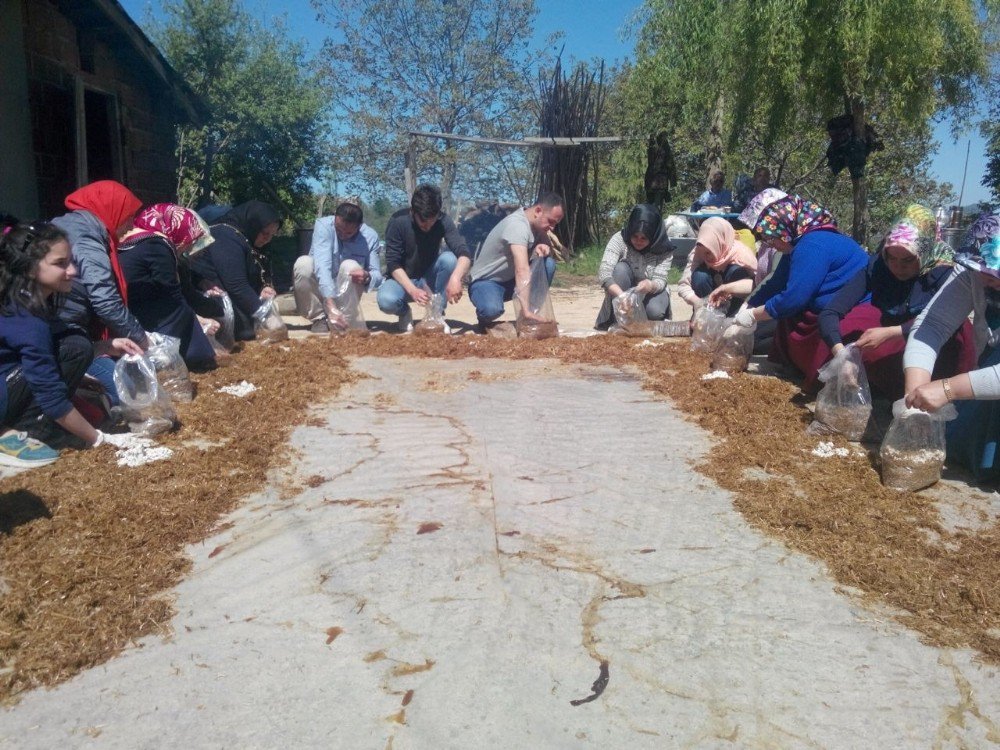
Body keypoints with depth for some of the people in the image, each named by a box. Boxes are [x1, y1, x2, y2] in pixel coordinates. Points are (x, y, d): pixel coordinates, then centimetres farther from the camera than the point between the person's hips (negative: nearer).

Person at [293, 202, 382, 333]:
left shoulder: (370, 236, -14)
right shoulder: (323, 225, -22)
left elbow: (377, 276, -14)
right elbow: (322, 266, -35)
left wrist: (367, 277, -41)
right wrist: (331, 305, -48)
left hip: (345, 292, 1)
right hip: (319, 290, 0)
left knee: (350, 266, -28)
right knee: (303, 263, -29)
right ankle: (319, 319, -16)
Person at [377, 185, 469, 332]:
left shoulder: (443, 221, -16)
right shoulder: (398, 221, -21)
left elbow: (463, 252, -29)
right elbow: (393, 263, -21)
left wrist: (456, 277, -50)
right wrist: (412, 290, -37)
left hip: (428, 279, 2)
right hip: (403, 280, -2)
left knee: (449, 258, -29)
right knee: (386, 300, -35)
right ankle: (404, 312, 2)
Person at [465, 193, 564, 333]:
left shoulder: (537, 225, -1)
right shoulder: (517, 225, -28)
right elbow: (522, 270, -40)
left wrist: (544, 248, -20)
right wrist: (527, 309, -50)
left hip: (510, 281, 8)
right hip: (485, 282, -8)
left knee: (548, 263, -15)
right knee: (492, 310, -40)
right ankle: (484, 318, -3)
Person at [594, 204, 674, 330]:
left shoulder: (664, 248, -18)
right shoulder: (619, 239, -22)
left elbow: (660, 280, -23)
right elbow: (603, 273, -33)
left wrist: (650, 286, -49)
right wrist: (622, 295, -51)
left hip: (651, 292, 0)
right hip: (622, 291, 0)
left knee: (655, 311, -33)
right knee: (620, 268, -31)